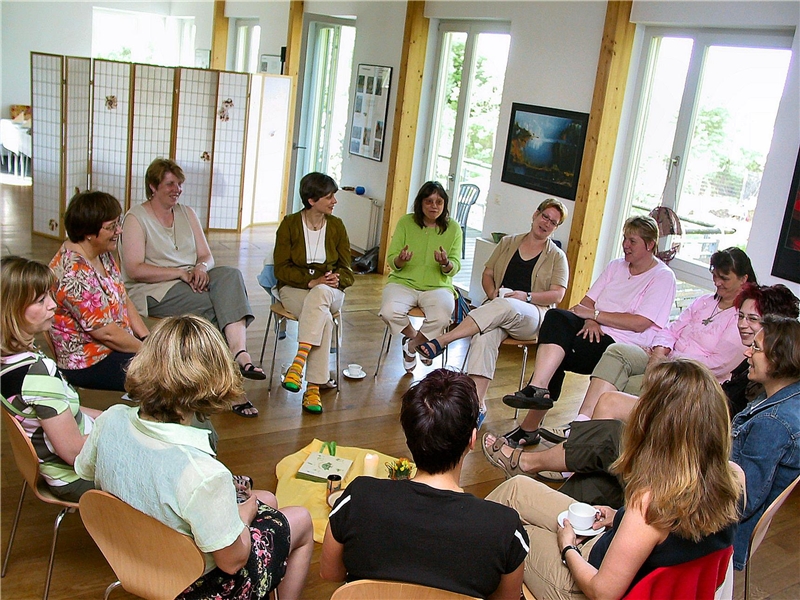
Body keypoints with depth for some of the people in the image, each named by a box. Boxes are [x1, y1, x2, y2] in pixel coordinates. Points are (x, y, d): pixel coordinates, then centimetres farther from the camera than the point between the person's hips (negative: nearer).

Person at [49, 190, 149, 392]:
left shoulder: (103, 254, 3)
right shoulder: (74, 273, -26)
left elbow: (124, 300, 10)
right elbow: (107, 333, -23)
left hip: (118, 344, 9)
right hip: (88, 363, -9)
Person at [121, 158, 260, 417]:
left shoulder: (187, 214, 18)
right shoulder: (136, 218, -1)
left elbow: (207, 256, 12)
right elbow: (135, 270, -13)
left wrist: (201, 268, -13)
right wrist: (181, 273, -19)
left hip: (192, 282, 6)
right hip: (155, 291, -5)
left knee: (230, 274, -27)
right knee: (217, 306, -29)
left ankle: (239, 352, -44)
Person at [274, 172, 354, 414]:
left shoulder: (336, 226, 7)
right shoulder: (290, 224, -1)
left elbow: (345, 270, 8)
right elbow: (282, 269, -5)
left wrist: (336, 279, -17)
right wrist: (312, 281, -21)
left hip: (329, 291, 2)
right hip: (294, 288, -2)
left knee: (320, 294, -38)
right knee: (324, 318, -35)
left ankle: (298, 362, -43)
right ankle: (313, 387, -37)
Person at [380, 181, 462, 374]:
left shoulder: (453, 228, 4)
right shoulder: (406, 222, 3)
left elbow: (454, 268, 2)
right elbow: (391, 260, 2)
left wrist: (445, 263, -22)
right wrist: (400, 260, -22)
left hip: (437, 286, 0)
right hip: (404, 282, 0)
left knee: (442, 318, -32)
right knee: (389, 312, -30)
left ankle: (411, 345, 2)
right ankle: (415, 337, 6)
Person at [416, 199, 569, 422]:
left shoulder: (557, 257, 12)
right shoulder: (508, 243, 20)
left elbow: (557, 295, 2)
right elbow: (487, 274, 17)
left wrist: (526, 296, -14)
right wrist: (492, 292, -5)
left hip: (533, 316, -2)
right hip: (497, 307, 2)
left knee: (505, 306, -39)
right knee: (484, 337, -35)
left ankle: (441, 342, -41)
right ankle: (477, 404, -42)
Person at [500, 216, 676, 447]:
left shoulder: (663, 277, -1)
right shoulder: (616, 266, 20)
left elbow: (640, 323, -14)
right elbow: (587, 301, 11)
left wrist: (594, 314, -13)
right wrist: (590, 320, -12)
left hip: (625, 346, -6)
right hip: (596, 331, 6)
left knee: (556, 357, -28)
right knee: (556, 317, -27)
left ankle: (530, 427, -24)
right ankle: (539, 389, -35)